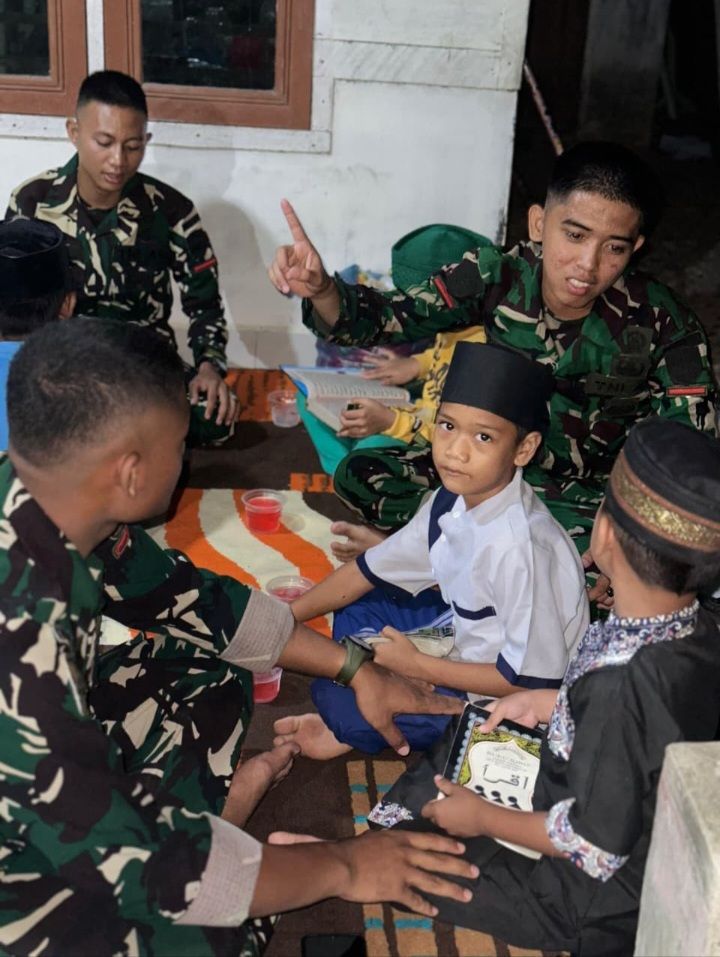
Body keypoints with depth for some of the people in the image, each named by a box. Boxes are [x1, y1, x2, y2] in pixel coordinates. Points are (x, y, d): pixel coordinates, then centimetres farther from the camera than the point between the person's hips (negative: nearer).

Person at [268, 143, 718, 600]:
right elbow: (390, 316, -15)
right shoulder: (499, 276, -16)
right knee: (359, 476, -14)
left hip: (587, 497, -2)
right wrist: (321, 289, -38)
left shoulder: (662, 324, -21)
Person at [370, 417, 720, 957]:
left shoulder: (620, 683, -39)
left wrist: (482, 819, -14)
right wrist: (547, 704, 4)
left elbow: (594, 849, -29)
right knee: (448, 757, 21)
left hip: (597, 906, -8)